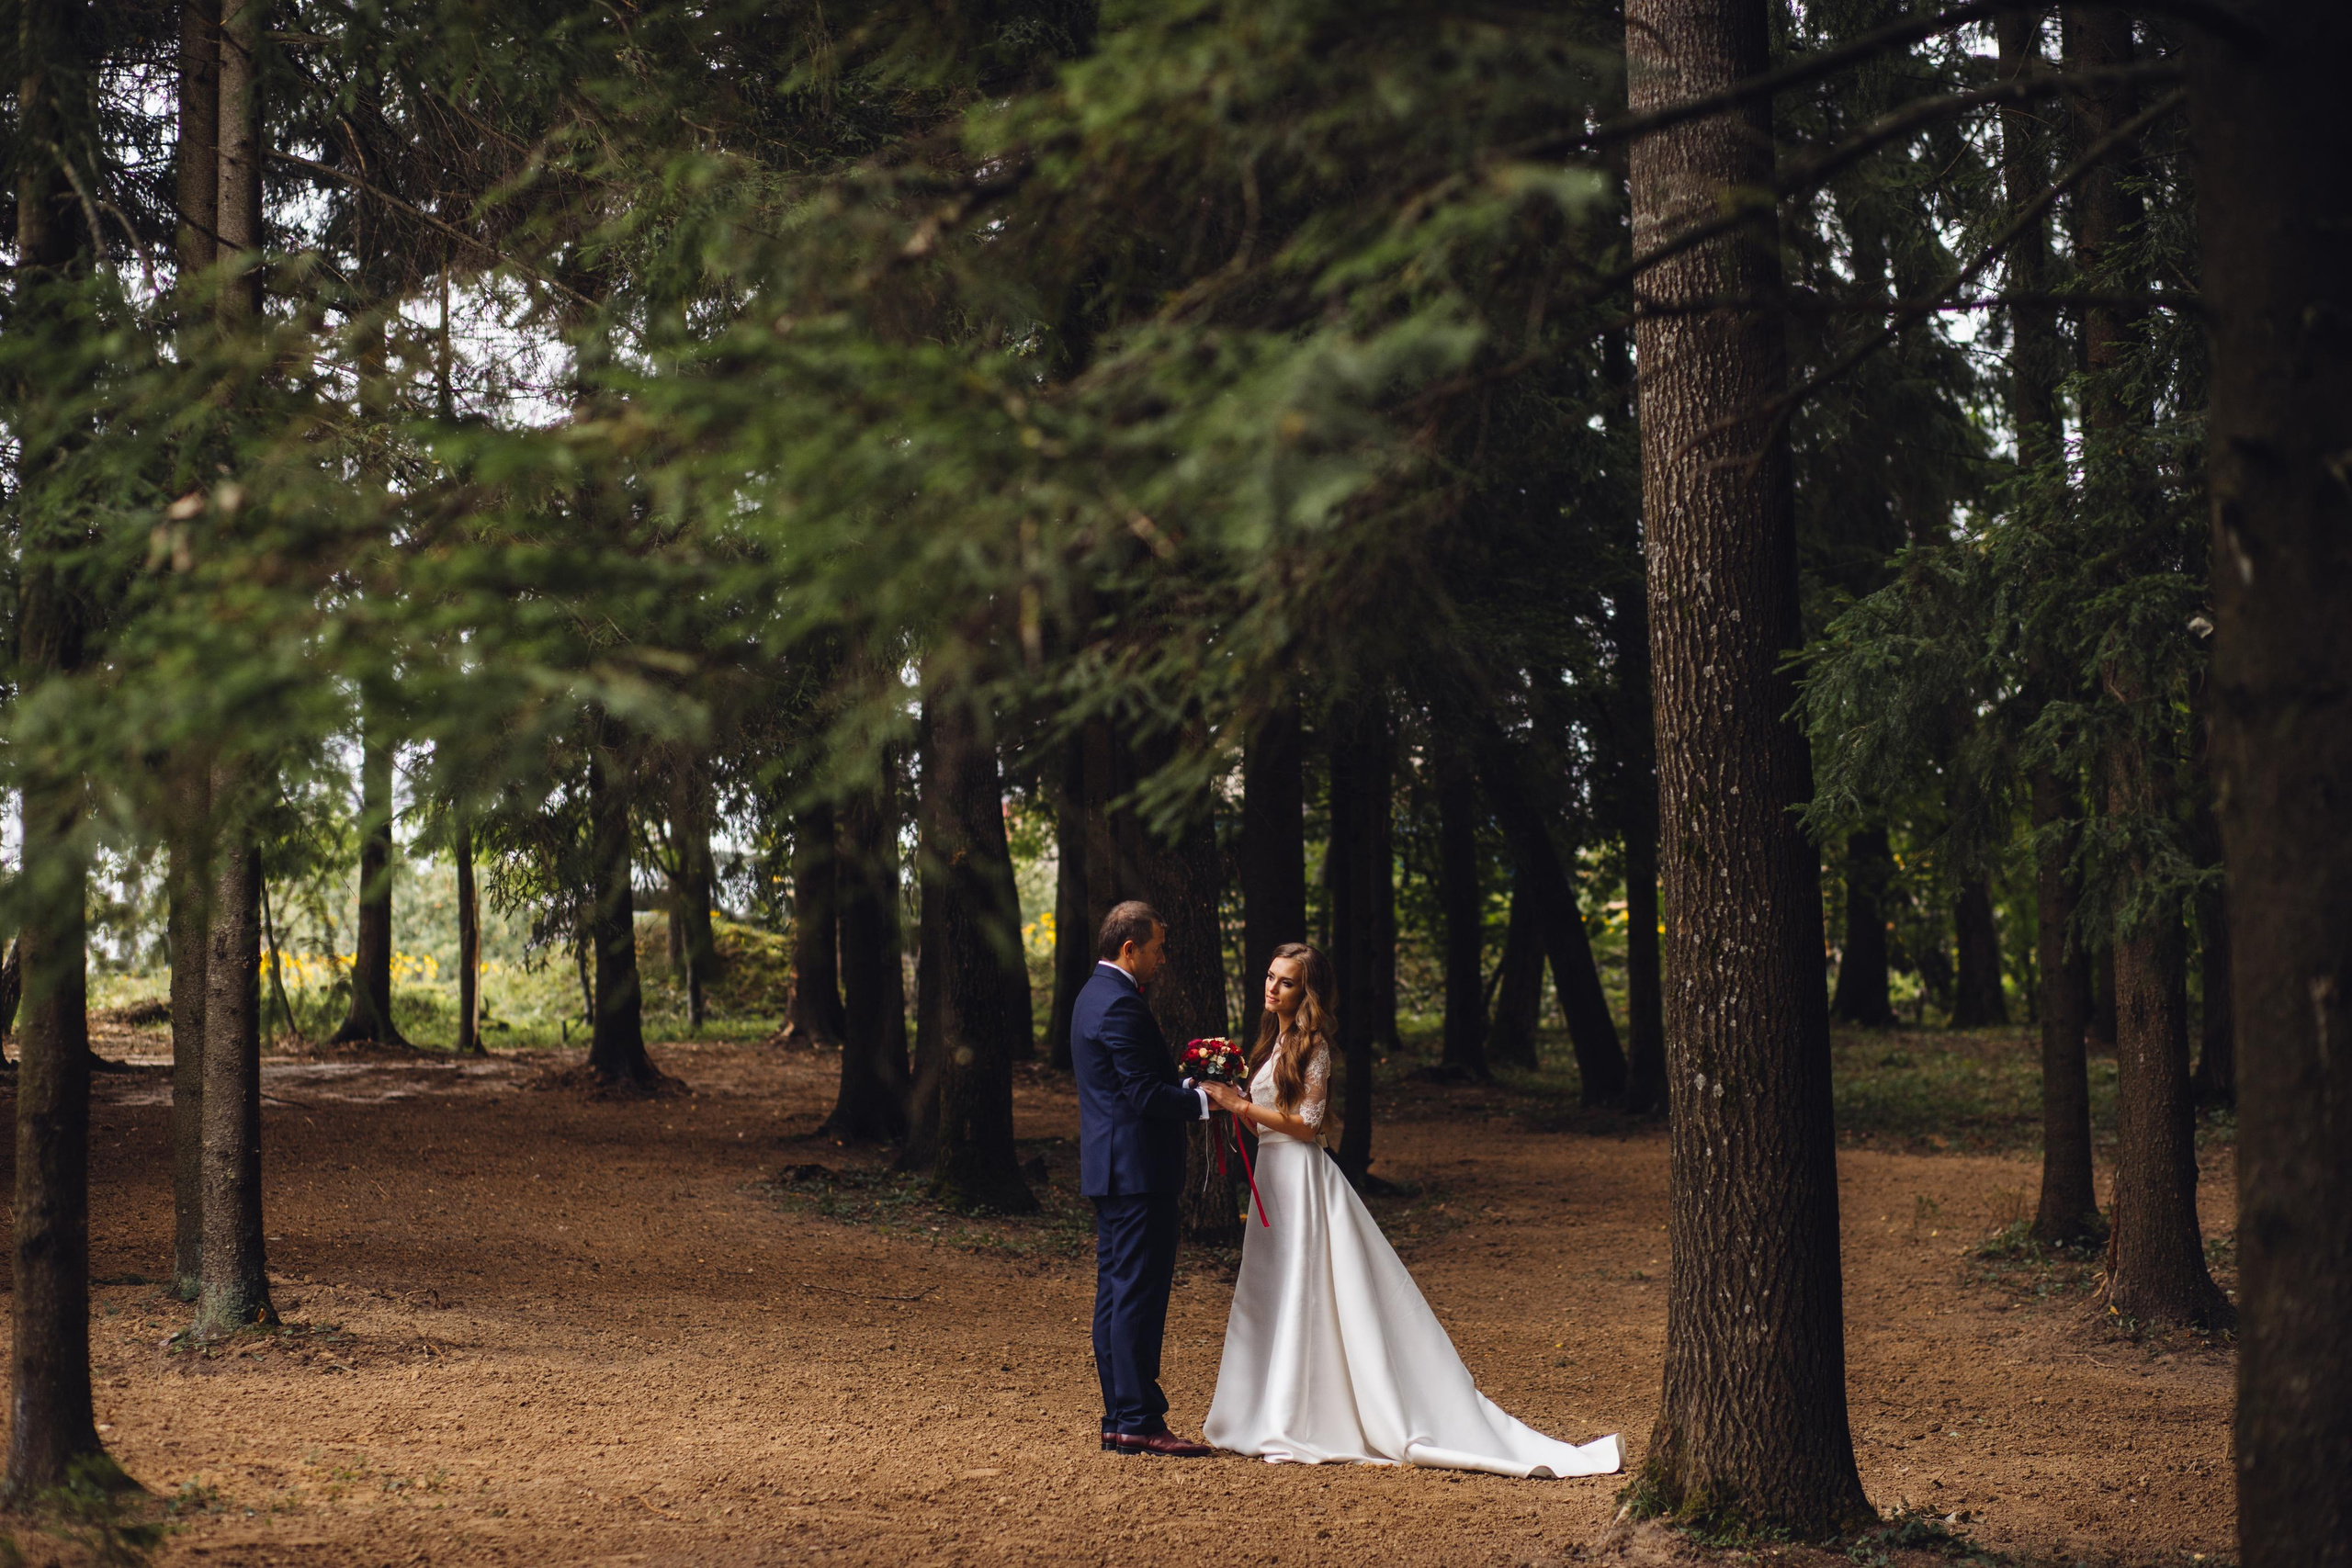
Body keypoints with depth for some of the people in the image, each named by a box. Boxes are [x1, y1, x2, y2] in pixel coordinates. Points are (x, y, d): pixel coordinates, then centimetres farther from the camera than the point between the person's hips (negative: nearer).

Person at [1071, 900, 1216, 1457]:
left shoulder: (1094, 994, 17)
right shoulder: (1120, 1004, -17)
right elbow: (1146, 1095, -21)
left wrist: (1185, 1082, 12)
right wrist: (1204, 1100, -13)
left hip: (1109, 1169, 11)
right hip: (1137, 1171, -11)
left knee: (1116, 1292, 11)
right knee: (1139, 1292, -8)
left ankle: (1119, 1418, 15)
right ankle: (1138, 1421, -6)